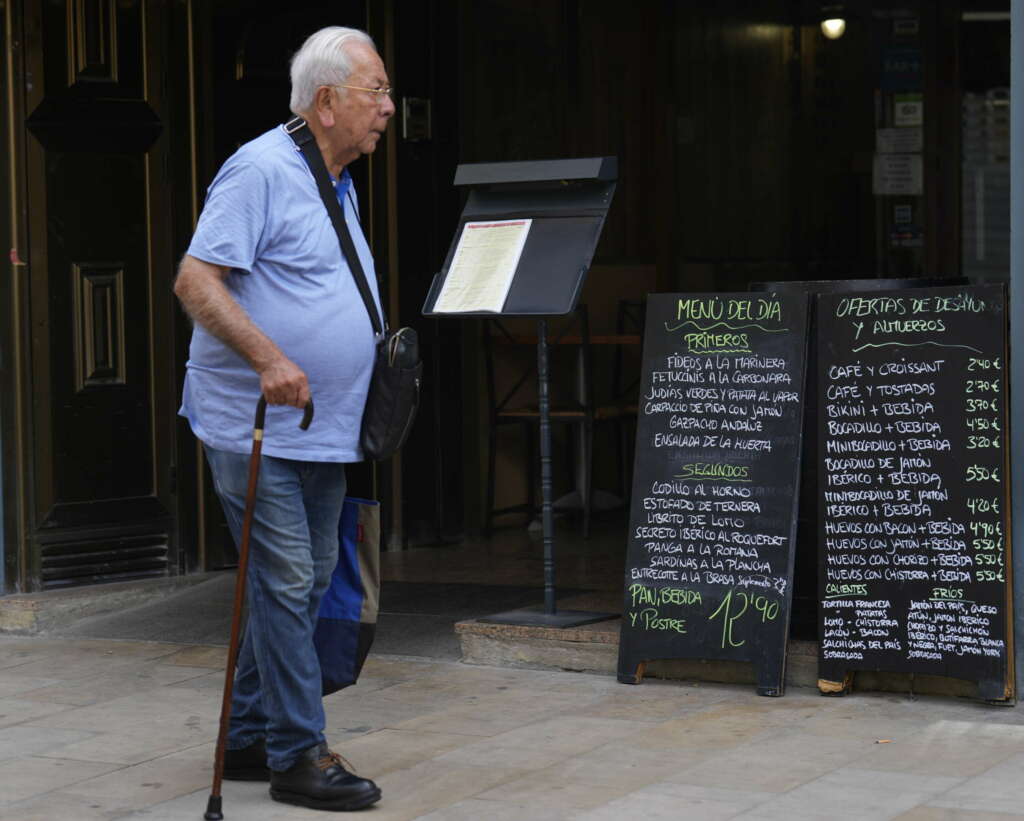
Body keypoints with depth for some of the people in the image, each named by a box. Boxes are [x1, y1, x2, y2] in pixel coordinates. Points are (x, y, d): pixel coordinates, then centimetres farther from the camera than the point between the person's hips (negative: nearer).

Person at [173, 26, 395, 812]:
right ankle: (298, 754, 0)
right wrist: (267, 358, -30)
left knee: (307, 584, 12)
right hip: (256, 424, -10)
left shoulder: (337, 184, 16)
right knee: (286, 584, -7)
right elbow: (196, 282, -20)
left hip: (323, 430, 10)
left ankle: (249, 739, 22)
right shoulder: (261, 171, -14)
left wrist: (381, 357, 16)